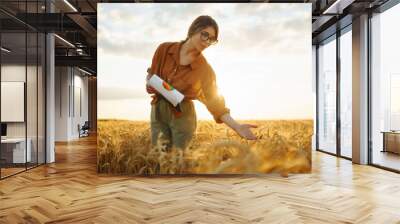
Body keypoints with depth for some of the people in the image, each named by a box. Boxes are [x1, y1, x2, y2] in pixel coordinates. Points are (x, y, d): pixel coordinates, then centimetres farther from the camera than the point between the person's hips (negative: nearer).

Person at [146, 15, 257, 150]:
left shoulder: (205, 69, -13)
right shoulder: (164, 49, -6)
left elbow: (215, 102, -15)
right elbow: (151, 75, 9)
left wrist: (237, 126, -27)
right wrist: (152, 86, -14)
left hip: (183, 116, -2)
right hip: (158, 110, 2)